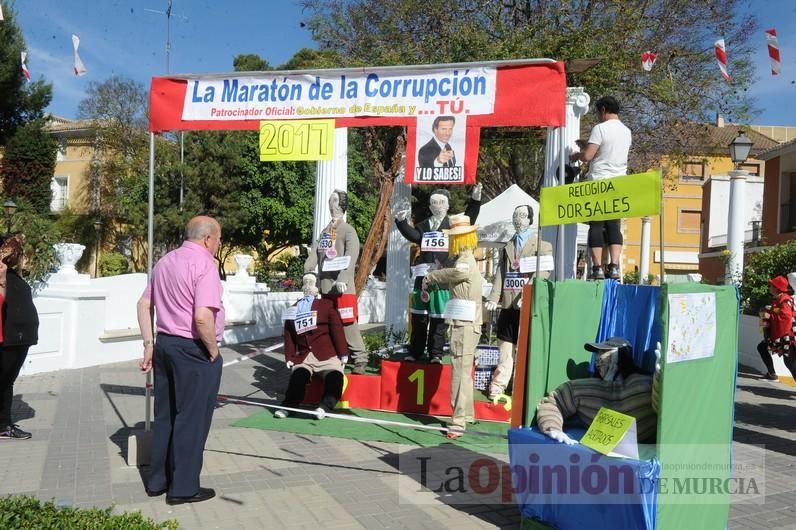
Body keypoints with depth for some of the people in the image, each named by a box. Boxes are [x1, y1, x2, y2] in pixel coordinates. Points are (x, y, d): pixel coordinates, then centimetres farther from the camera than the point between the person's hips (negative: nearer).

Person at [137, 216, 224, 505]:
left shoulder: (166, 261, 11)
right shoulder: (203, 264, -17)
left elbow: (144, 304, 15)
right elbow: (203, 318, -27)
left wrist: (149, 344, 17)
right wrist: (213, 350, -12)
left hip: (165, 343, 8)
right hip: (193, 350, -8)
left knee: (165, 415, 18)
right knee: (191, 419, 4)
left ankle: (158, 480, 29)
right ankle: (183, 487, 14)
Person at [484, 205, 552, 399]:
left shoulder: (542, 245, 3)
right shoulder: (506, 247, 18)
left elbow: (542, 273, -10)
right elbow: (500, 274, 10)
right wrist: (494, 298, -4)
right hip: (508, 306, 4)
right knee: (505, 349, 7)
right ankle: (497, 387, 10)